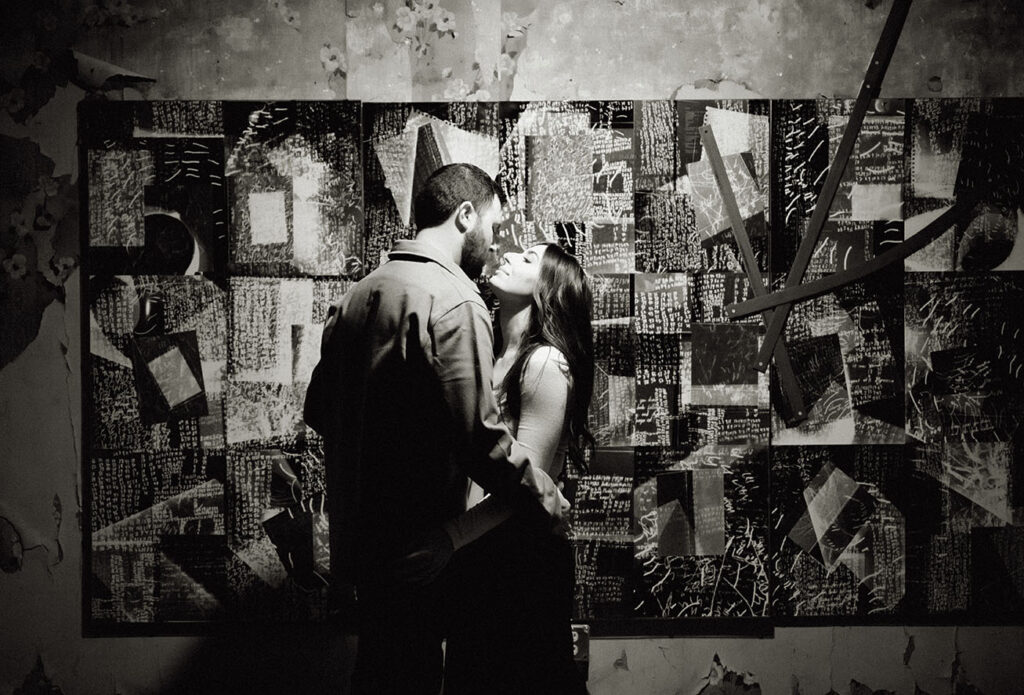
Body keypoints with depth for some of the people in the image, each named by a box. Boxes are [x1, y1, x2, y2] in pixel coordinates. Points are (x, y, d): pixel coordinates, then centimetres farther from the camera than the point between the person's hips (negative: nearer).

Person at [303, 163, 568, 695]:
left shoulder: (358, 294, 9)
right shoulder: (454, 300, -19)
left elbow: (317, 409, 14)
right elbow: (480, 438, -24)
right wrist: (547, 501, -11)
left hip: (354, 530, 9)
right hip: (413, 550, -8)